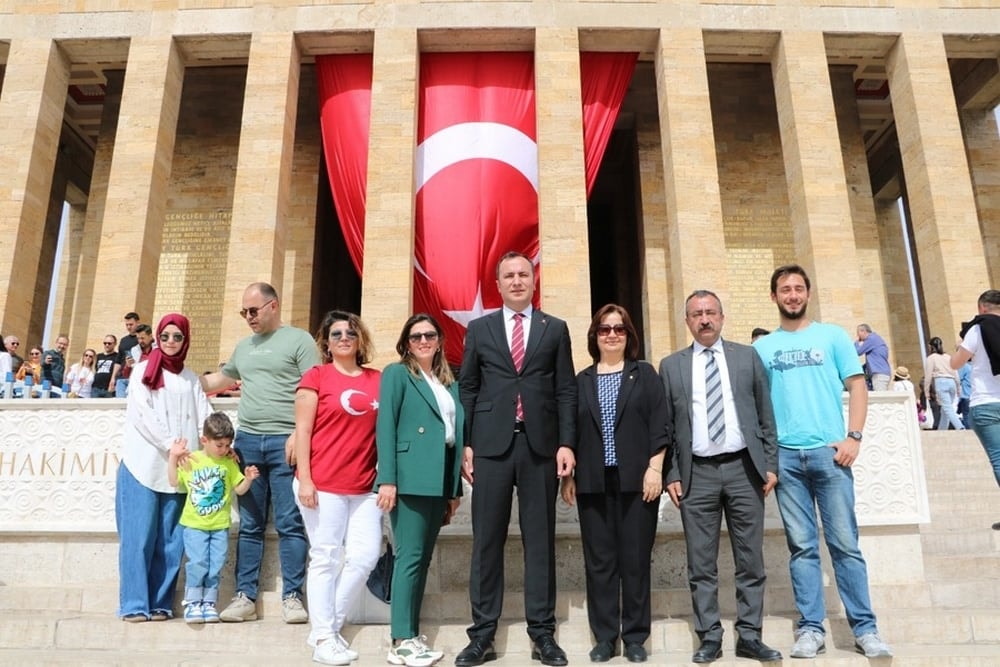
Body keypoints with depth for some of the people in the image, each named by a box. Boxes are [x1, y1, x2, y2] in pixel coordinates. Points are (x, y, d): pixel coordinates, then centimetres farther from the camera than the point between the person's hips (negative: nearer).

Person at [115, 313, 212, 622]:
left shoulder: (191, 378, 16)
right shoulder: (143, 371, 7)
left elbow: (204, 416, 6)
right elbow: (142, 414, -5)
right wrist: (170, 443, -16)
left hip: (178, 469, 3)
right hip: (143, 464, -2)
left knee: (170, 539, 3)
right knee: (139, 535, -4)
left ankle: (161, 603, 9)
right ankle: (135, 604, 2)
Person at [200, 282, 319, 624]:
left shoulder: (299, 340, 0)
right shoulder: (243, 347, 20)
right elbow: (221, 378, 35)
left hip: (285, 442, -5)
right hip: (247, 441, 6)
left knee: (290, 524, -2)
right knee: (249, 526, 9)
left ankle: (291, 597, 5)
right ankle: (245, 596, 15)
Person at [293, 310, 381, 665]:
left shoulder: (377, 380, 10)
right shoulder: (316, 376, 0)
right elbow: (302, 430, -3)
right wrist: (304, 479, -10)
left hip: (364, 487, 4)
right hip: (323, 484, -4)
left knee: (366, 555, 3)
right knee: (325, 558, 2)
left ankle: (330, 626, 21)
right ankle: (323, 638, 14)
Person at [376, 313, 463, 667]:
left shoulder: (450, 383, 19)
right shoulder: (397, 374, 2)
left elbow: (457, 434, 16)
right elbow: (385, 427, -7)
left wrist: (455, 489, 12)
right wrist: (387, 480, -16)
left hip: (440, 481, 6)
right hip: (411, 478, -6)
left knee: (423, 559, 10)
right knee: (410, 557, -6)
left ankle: (412, 634, 18)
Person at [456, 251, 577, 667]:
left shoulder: (555, 329, 10)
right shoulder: (479, 329, 10)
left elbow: (566, 390, 6)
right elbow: (467, 389, 8)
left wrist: (566, 443, -3)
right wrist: (466, 444, 0)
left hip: (540, 445, 0)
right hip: (491, 445, 0)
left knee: (540, 540, 6)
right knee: (487, 540, 4)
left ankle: (542, 633, 15)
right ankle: (482, 634, 13)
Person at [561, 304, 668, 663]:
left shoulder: (644, 374, 6)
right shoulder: (581, 381, 12)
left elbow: (659, 425, 0)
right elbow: (572, 431, 10)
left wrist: (655, 468, -9)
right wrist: (568, 476, 5)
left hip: (636, 480, -2)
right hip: (593, 483, 2)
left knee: (635, 559, 3)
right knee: (599, 561, 5)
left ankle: (635, 637, 14)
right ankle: (604, 637, 15)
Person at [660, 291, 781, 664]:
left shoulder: (747, 357, 7)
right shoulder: (671, 366, 6)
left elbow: (766, 415, 7)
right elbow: (665, 426, 5)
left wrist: (770, 464, 1)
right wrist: (671, 474, -1)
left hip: (743, 469, 1)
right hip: (697, 473, 0)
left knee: (750, 560, 7)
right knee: (701, 564, 4)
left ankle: (749, 637, 18)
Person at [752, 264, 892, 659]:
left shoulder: (833, 336, 9)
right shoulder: (762, 347, 10)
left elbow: (857, 386, 4)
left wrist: (853, 437, -7)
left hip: (829, 451, -1)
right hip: (784, 456, 1)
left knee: (844, 543, 0)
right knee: (802, 546, 5)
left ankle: (865, 628, 10)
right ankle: (810, 629, 11)